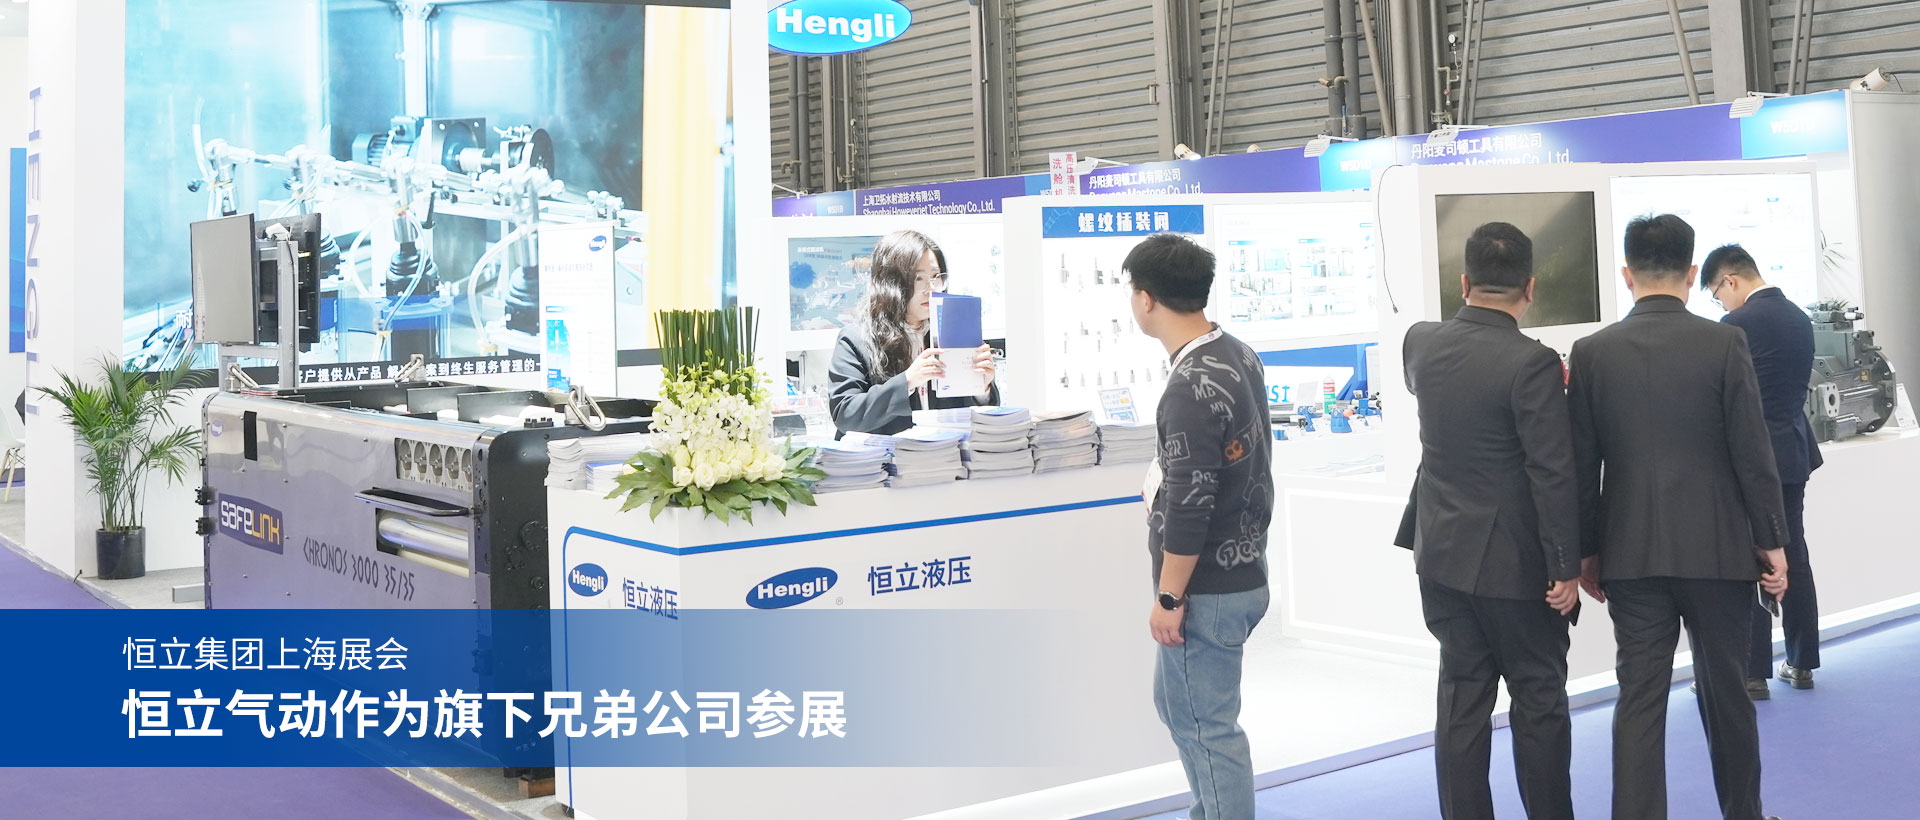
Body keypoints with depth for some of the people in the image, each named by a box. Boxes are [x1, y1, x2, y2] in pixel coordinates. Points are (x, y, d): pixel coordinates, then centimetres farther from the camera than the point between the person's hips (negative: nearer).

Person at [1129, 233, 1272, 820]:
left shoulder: (1191, 387, -23)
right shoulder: (1240, 355, 6)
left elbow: (1190, 505, -23)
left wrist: (1168, 597, -16)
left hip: (1206, 590, -10)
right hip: (1242, 571, 10)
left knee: (1206, 725, 1)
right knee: (1177, 703, 23)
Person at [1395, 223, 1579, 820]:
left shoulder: (1420, 343, -1)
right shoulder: (1532, 364, -19)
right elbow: (1553, 476, -18)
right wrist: (1566, 567, -10)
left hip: (1443, 557, 5)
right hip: (1513, 563, -5)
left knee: (1462, 697, 11)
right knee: (1539, 700, 8)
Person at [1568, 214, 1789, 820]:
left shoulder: (1592, 352, -3)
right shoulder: (1724, 343, -8)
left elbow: (1582, 467, 0)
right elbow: (1753, 453, -7)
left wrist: (1587, 551, 9)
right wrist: (1772, 541, 3)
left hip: (1631, 555, 1)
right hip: (1718, 549, -1)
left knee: (1639, 697, 3)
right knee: (1726, 691, 15)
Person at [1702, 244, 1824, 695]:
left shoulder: (1738, 325, -16)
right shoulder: (1800, 318, 9)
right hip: (1794, 453, 8)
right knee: (1794, 558, 12)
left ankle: (1754, 673, 1)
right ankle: (1802, 664, 19)